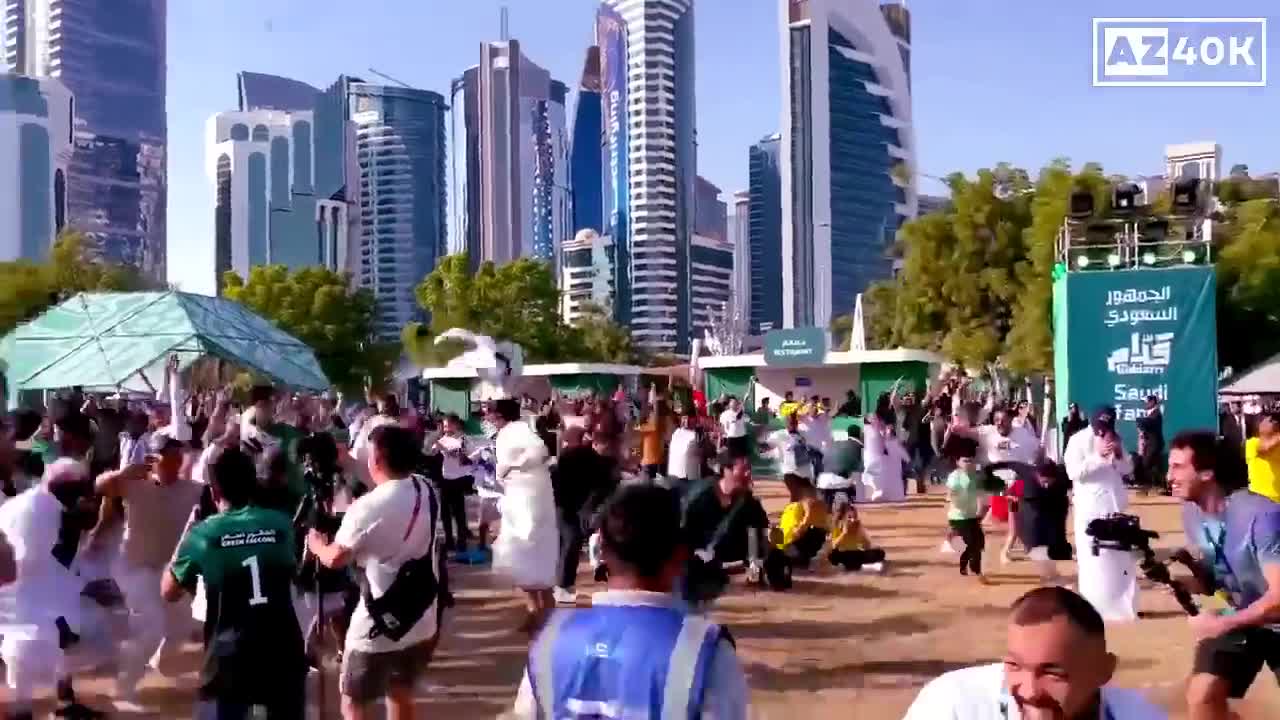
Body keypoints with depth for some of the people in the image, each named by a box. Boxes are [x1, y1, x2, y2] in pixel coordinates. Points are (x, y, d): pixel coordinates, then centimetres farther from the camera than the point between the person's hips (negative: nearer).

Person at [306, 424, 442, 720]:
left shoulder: (368, 507, -23)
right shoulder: (428, 491, -2)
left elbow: (335, 559, -11)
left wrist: (316, 544, 11)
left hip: (378, 627, -7)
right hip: (422, 621, 7)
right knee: (401, 694, 25)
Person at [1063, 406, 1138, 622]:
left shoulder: (1115, 439, 9)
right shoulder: (1078, 440, -8)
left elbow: (1128, 469, 11)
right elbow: (1074, 472, -17)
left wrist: (1119, 455, -8)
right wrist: (1098, 455, -20)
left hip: (1115, 507, 6)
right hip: (1090, 509, -6)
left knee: (1122, 559, 13)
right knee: (1093, 562, -4)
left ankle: (1124, 607, 25)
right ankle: (1094, 609, 5)